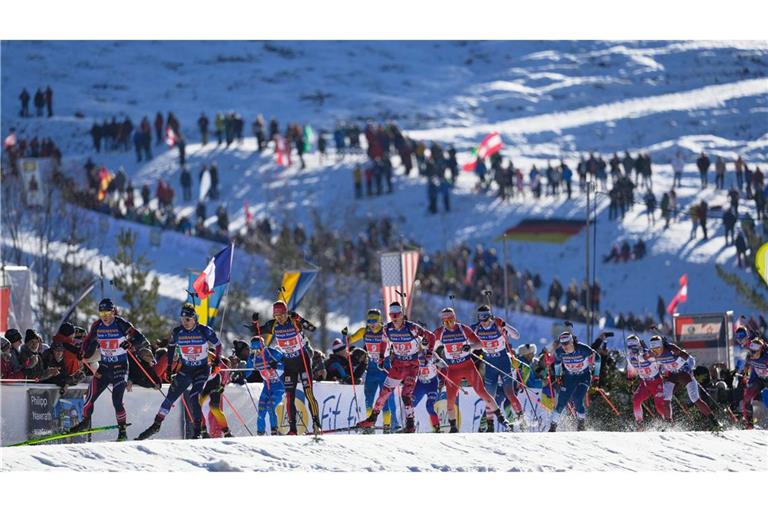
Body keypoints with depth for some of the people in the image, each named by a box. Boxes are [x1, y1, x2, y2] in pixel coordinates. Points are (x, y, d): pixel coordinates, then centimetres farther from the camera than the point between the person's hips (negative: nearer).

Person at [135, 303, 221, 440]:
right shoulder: (178, 332, -6)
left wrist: (217, 360, -12)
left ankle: (198, 431, -12)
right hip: (185, 369, 4)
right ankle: (156, 425, 2)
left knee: (194, 397, -19)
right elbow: (171, 347, 10)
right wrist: (169, 368, 9)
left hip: (202, 369, -3)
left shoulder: (204, 331, -15)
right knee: (171, 396, -5)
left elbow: (217, 345, -1)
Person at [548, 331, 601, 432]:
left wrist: (596, 375, -7)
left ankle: (581, 423, 2)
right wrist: (557, 376, 8)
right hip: (569, 377, 3)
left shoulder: (583, 349, -25)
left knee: (577, 400, -21)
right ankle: (553, 427, 4)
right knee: (561, 402, -7)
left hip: (584, 377, -3)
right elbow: (557, 361, 10)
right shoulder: (559, 352, -15)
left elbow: (597, 358, -10)